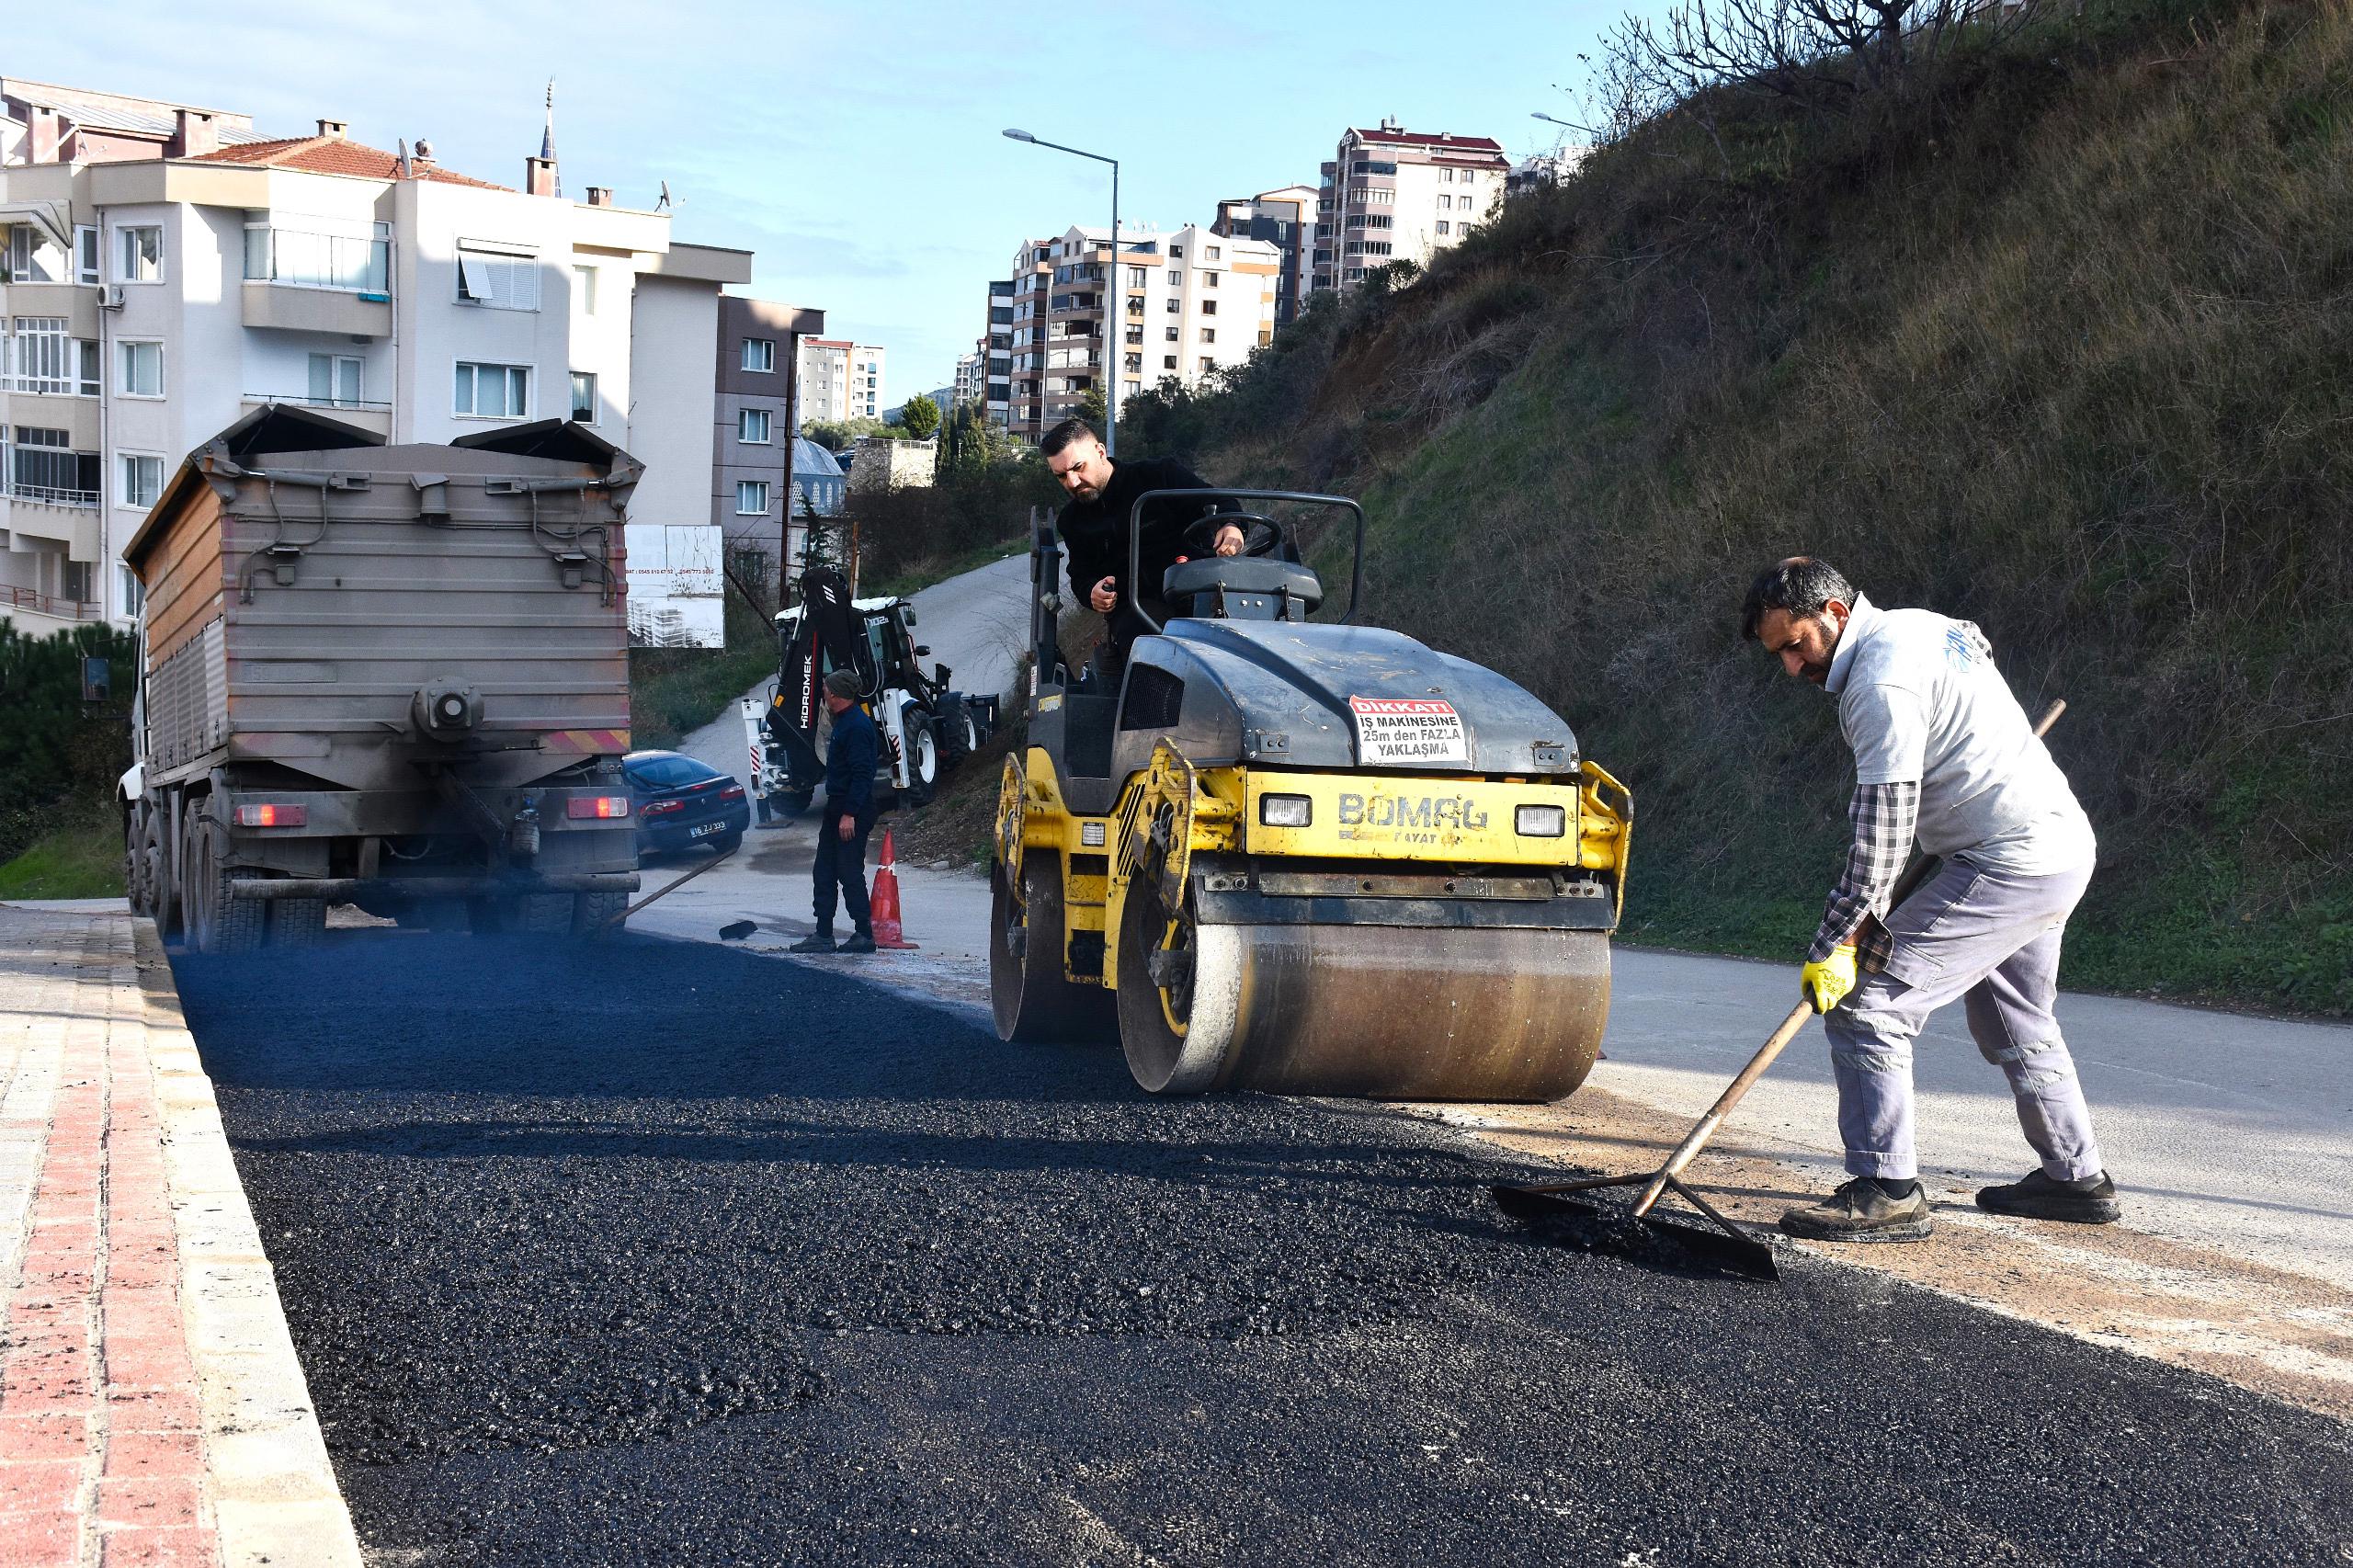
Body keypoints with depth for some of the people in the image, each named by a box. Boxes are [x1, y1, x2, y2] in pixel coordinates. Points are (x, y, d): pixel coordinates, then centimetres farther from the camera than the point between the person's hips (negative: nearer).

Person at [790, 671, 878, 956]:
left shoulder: (856, 726, -18)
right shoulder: (846, 721, 15)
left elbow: (861, 773, -22)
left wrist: (849, 814, -25)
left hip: (852, 812, -11)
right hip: (836, 807, 11)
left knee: (850, 874, -6)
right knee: (823, 872, 11)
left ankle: (864, 936, 1)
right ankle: (823, 935, 15)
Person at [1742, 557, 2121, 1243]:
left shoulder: (1882, 683, -19)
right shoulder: (1918, 625, 12)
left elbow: (1883, 831, -22)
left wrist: (1831, 944, -18)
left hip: (2009, 865, -11)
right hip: (2064, 848, 11)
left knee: (1866, 1002, -12)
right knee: (2015, 1024, 27)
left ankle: (1887, 1190, -12)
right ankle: (2077, 1179, 38)